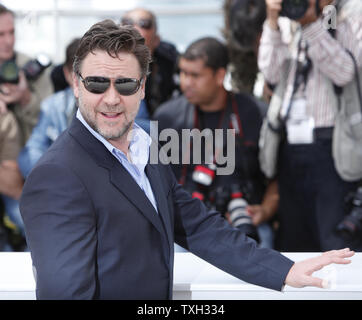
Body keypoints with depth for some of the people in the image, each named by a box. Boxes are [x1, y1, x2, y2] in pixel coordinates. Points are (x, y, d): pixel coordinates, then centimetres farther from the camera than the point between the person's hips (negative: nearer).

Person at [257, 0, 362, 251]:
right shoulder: (290, 21, 14)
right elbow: (272, 74, 6)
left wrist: (311, 24, -17)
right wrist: (273, 23, -3)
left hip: (331, 147, -6)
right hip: (292, 147, 6)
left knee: (338, 244, -9)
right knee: (294, 243, 13)